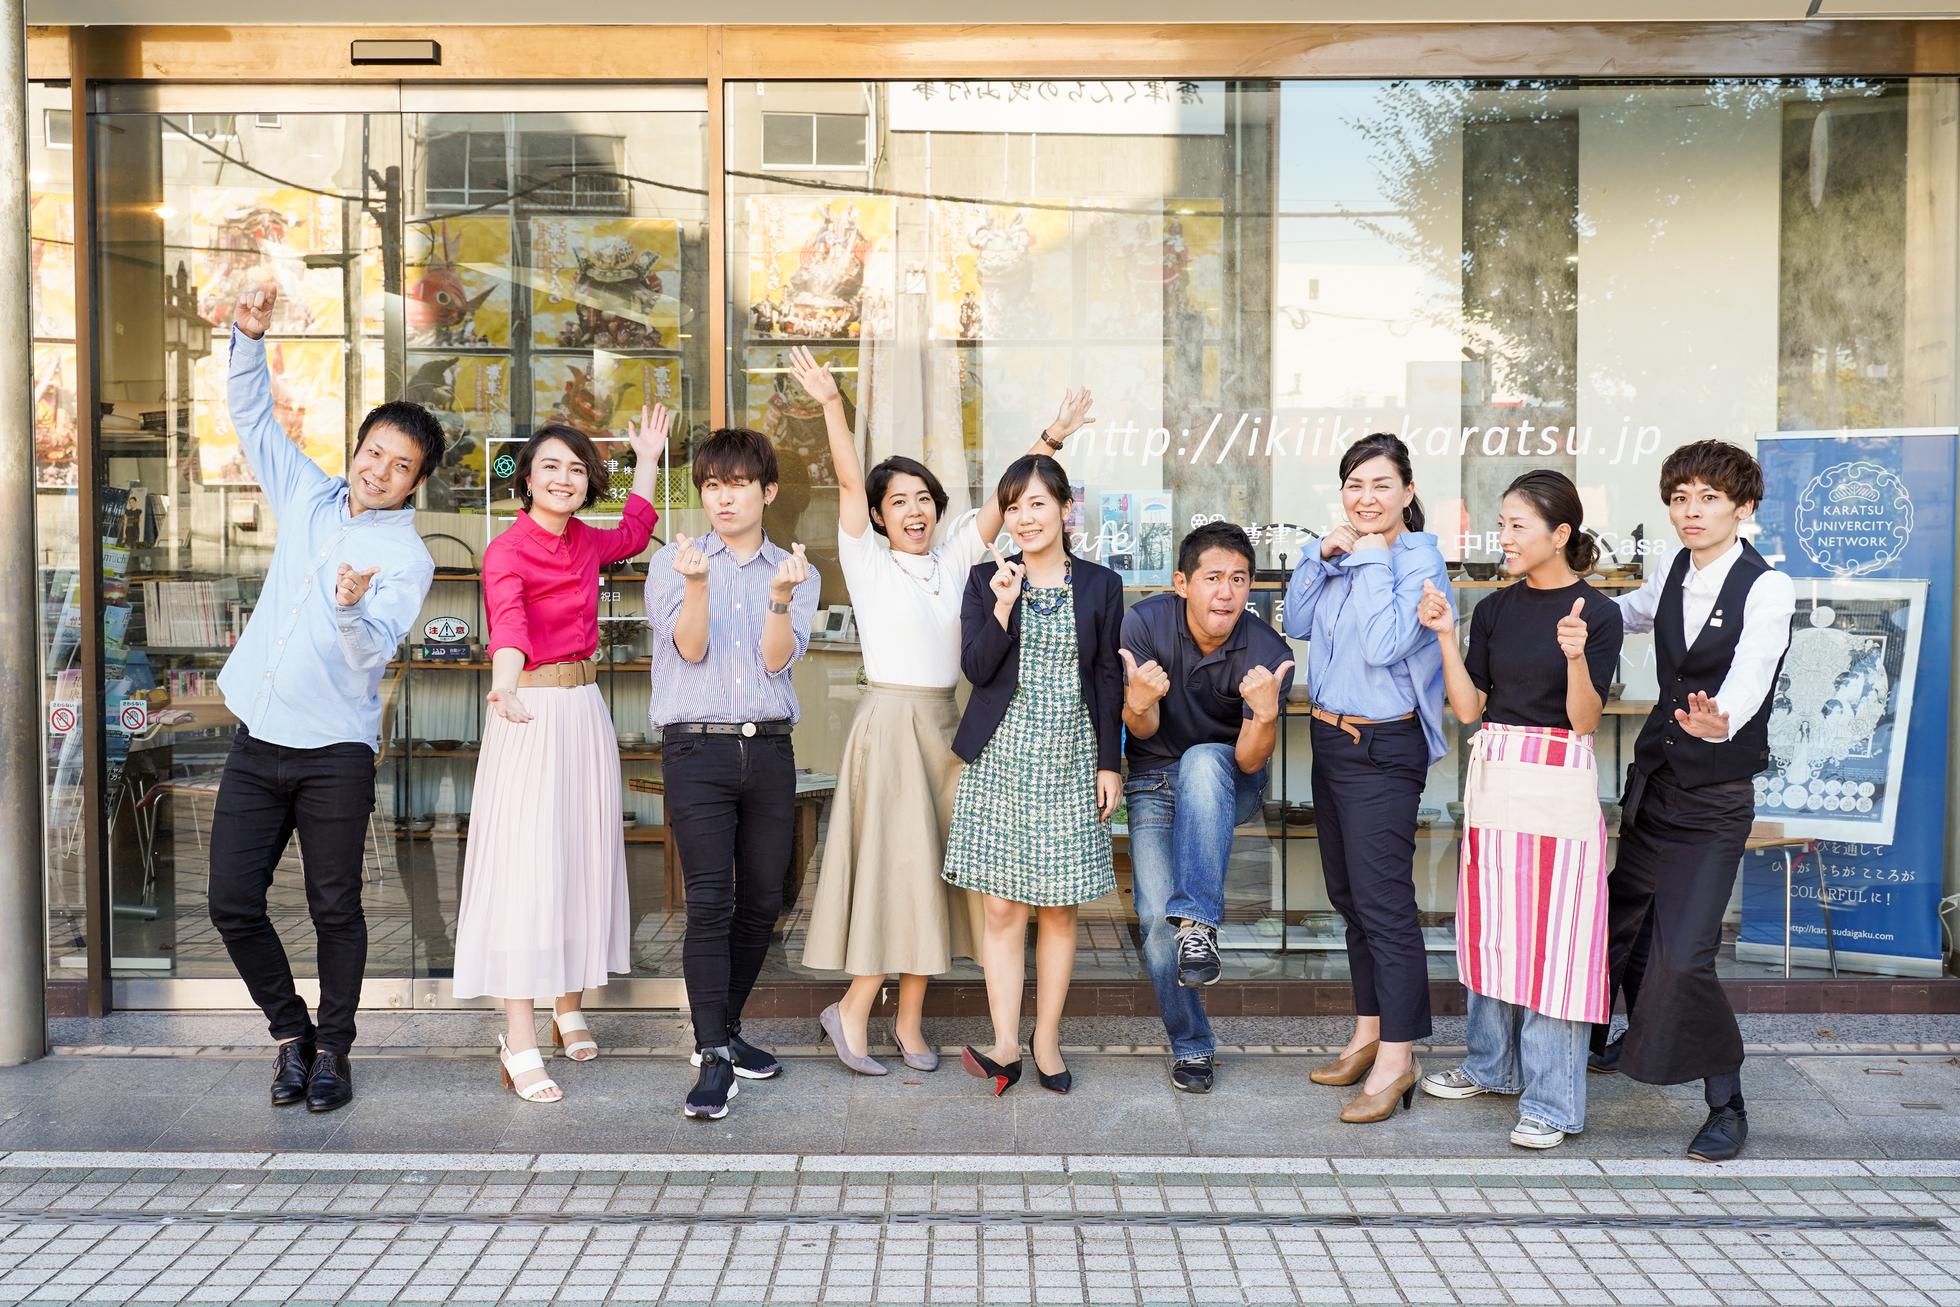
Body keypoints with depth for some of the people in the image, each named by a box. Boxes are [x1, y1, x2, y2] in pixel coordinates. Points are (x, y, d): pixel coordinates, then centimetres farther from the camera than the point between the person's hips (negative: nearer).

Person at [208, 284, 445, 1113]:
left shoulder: (407, 557, -6)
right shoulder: (308, 498, 9)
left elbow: (374, 651, -19)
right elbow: (252, 417, 14)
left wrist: (351, 610, -40)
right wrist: (250, 337, 0)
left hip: (334, 751, -4)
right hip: (258, 741, 5)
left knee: (334, 909, 3)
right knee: (232, 902, 3)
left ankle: (332, 1050, 20)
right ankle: (291, 1031, 23)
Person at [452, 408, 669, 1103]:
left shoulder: (584, 542, 8)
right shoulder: (507, 551, -13)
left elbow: (634, 533, 32)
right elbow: (508, 620, -34)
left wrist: (648, 459, 29)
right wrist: (507, 684, -52)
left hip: (585, 710, 7)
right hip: (531, 714, -7)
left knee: (586, 853, 12)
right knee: (527, 864, -9)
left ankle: (569, 1009, 26)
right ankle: (519, 1041, -6)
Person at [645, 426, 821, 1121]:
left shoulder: (796, 570, 11)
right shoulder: (673, 562, 7)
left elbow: (776, 659, -1)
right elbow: (690, 648, -4)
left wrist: (781, 596, -18)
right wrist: (696, 584, -21)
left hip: (769, 750, 3)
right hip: (697, 750, -3)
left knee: (762, 901, 8)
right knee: (709, 902, -10)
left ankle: (727, 1029, 26)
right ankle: (713, 1058, -8)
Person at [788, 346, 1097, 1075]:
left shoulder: (953, 560, 10)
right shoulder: (868, 563, -2)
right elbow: (848, 480, -14)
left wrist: (1049, 440, -5)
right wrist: (830, 404, -25)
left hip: (946, 723, 5)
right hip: (890, 721, -5)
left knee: (933, 868, 7)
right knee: (897, 865, -7)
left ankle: (909, 1019, 16)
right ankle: (852, 1009, 8)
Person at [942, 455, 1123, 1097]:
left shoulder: (1100, 586, 5)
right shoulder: (986, 581, 4)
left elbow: (1109, 681, 6)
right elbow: (976, 669, -6)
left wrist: (1110, 764, 3)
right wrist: (1004, 606, -19)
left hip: (1072, 760, 1)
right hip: (1001, 759, 0)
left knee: (1060, 910, 5)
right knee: (1003, 908, -1)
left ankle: (1046, 1040, 15)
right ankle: (1006, 1047, 2)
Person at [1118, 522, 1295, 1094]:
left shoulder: (1268, 652, -19)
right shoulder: (1146, 622, -17)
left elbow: (1249, 760, -20)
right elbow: (1143, 730, -15)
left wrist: (1266, 712, -41)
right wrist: (1140, 702, -39)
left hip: (1227, 783, -1)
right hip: (1154, 784, 1)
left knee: (1202, 762, -37)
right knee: (1156, 918, -11)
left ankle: (1199, 922, -35)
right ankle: (1191, 1046, 10)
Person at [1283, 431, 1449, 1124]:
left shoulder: (1418, 558, -12)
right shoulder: (1344, 551, 10)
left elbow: (1386, 645, -23)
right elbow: (1298, 624, 8)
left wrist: (1372, 558, -18)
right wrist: (1322, 557, -4)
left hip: (1383, 748, -8)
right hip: (1330, 737, 8)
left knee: (1382, 899, -6)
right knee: (1347, 893, 15)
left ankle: (1396, 1058, 3)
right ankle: (1368, 1034, 27)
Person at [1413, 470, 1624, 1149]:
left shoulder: (1598, 613, -6)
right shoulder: (1493, 610, 7)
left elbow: (1585, 721, -9)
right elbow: (1468, 708, 4)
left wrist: (1577, 656, -26)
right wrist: (1445, 637, -6)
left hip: (1560, 784, -5)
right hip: (1493, 778, 5)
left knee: (1551, 938, -3)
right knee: (1492, 929, 13)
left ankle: (1551, 1101, 7)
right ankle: (1492, 1065, 30)